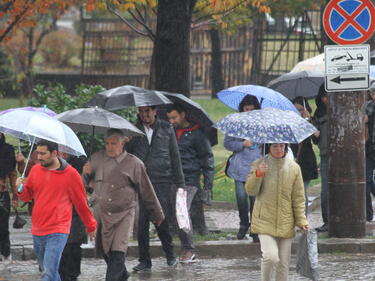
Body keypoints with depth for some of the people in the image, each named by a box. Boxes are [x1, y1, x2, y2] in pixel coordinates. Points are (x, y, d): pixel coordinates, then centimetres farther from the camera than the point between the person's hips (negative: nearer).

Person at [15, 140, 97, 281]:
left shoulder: (70, 174, -7)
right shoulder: (35, 170, 7)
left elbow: (81, 203, 2)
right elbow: (27, 196, 17)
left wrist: (91, 226, 11)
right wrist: (20, 189, -6)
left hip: (57, 232, -6)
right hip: (37, 232, 6)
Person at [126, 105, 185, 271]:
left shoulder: (167, 129, 8)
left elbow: (175, 157, 10)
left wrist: (179, 183, 7)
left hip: (162, 182, -1)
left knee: (162, 221, -6)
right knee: (141, 223, -1)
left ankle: (170, 254, 16)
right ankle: (144, 260, 8)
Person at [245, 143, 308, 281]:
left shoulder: (294, 168, 3)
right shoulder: (258, 165, -1)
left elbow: (298, 198, 7)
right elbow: (250, 190, -6)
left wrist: (301, 220, 1)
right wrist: (258, 175, -23)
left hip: (285, 222, 3)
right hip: (265, 221, -3)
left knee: (284, 263, 6)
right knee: (271, 257, -21)